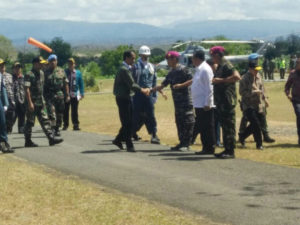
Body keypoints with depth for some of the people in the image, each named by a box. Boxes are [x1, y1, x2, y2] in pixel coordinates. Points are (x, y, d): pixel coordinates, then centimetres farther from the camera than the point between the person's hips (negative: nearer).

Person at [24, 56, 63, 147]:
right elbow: (27, 89, -19)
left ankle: (51, 138, 1)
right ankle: (28, 141, 10)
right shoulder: (29, 75, -14)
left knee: (45, 120, 3)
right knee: (30, 122, 2)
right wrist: (30, 103, -24)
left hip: (40, 102, 8)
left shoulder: (41, 73, 12)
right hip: (32, 102, -8)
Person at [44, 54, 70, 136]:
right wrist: (43, 96, -1)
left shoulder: (61, 71, 9)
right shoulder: (46, 72, 4)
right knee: (51, 113, -15)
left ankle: (57, 129, 17)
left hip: (60, 95, 3)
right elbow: (43, 85, 4)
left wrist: (67, 95, 5)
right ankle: (52, 128, -16)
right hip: (49, 96, -3)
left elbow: (66, 84, 10)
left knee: (60, 114, 6)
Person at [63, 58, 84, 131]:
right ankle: (65, 125, 12)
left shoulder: (78, 73, 7)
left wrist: (82, 93, 3)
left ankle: (75, 125, 6)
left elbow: (81, 83, 9)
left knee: (74, 111, 2)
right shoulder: (64, 72, 3)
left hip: (75, 95, 1)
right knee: (65, 110, 4)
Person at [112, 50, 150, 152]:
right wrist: (142, 90, -6)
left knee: (129, 122, 13)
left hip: (127, 97, 10)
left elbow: (131, 84, 17)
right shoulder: (124, 69, -17)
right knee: (127, 123, -5)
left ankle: (118, 140, 24)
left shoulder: (127, 69, 14)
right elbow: (131, 84, -19)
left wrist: (143, 89, 6)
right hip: (122, 98, -10)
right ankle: (129, 145, 0)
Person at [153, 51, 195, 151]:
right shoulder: (171, 73, 16)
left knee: (187, 122, -5)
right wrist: (152, 90, 10)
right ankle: (182, 143, 17)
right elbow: (163, 85, 19)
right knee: (179, 122, 10)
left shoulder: (183, 70, -9)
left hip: (186, 101, -9)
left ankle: (186, 144, -3)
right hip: (177, 101, 9)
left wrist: (181, 85, -21)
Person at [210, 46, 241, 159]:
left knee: (229, 126, -7)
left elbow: (237, 77, -26)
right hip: (221, 101, 10)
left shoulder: (226, 65, -12)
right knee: (224, 125, 13)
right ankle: (227, 149, 18)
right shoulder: (220, 66, 18)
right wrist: (215, 81, 13)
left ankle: (230, 151, -5)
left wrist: (221, 80, -21)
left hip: (227, 101, -10)